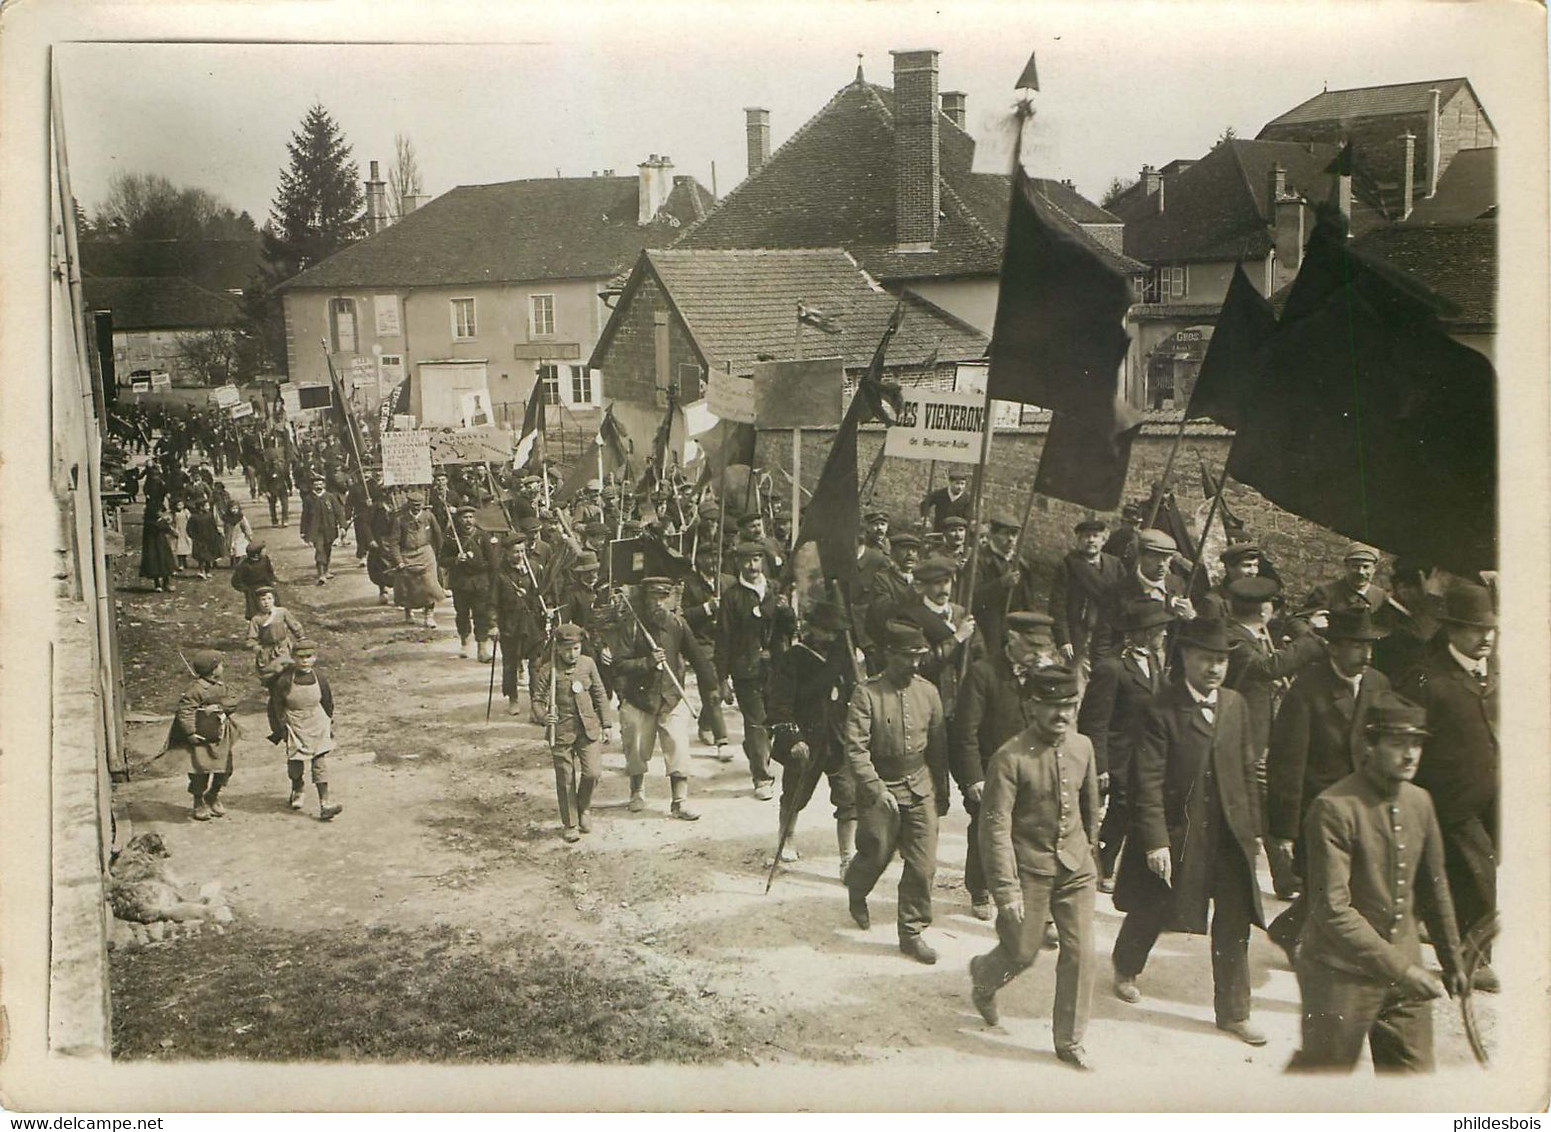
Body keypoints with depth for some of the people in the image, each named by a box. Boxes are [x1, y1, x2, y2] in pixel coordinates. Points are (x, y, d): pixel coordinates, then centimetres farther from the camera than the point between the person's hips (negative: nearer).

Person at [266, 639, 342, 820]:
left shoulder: (319, 678, -4)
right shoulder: (285, 680, -13)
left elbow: (327, 703, 10)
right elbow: (277, 705, -4)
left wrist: (329, 724, 13)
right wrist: (281, 729, -5)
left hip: (317, 725, 2)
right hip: (295, 726, -2)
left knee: (320, 762, -3)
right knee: (296, 762, 2)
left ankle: (324, 803, -3)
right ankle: (297, 789, 37)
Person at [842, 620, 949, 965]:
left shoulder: (928, 692, 2)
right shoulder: (866, 694, -11)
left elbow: (938, 745, 11)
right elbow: (855, 748, -15)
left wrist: (942, 792, 15)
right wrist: (877, 789, -22)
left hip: (920, 789, 3)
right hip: (879, 789, -3)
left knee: (923, 865, 0)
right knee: (875, 857, 9)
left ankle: (913, 932, 15)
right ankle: (856, 892, 44)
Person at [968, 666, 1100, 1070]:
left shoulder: (1083, 746, 0)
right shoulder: (1010, 758, -18)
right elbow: (996, 827, -18)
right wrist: (1006, 890, -19)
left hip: (1076, 868, 5)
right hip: (1029, 869, -5)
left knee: (1081, 953, 3)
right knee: (1022, 953, 8)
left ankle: (1069, 1040, 20)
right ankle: (982, 977, 43)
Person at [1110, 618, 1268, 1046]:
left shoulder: (1235, 705, 4)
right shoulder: (1161, 710, -13)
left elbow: (1247, 770, 11)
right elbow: (1148, 781, -15)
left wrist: (1253, 829, 10)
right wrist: (1155, 840, -19)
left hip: (1230, 834, 4)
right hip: (1176, 832, -4)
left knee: (1234, 924, 5)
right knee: (1151, 912, 15)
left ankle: (1233, 1012, 18)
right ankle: (1125, 970, 43)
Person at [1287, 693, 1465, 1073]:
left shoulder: (1420, 802, 5)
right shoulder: (1334, 808, -18)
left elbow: (1434, 889, 18)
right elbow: (1333, 910, -22)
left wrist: (1452, 960, 24)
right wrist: (1401, 969, -23)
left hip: (1405, 969, 7)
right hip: (1342, 972, -6)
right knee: (1325, 1070, 4)